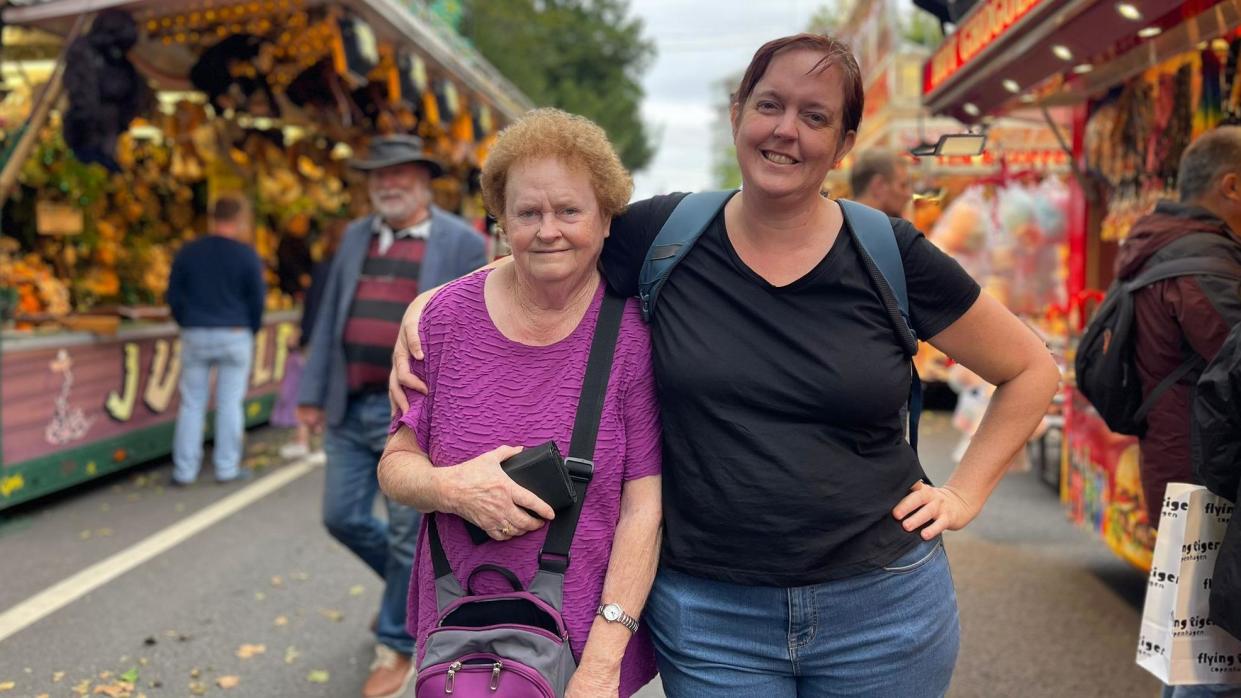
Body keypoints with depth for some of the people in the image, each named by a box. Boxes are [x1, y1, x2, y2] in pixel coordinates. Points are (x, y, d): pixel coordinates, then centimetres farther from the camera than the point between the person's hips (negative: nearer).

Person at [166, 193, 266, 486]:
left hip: (195, 335, 2)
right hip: (234, 335, -2)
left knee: (191, 404, 8)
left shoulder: (187, 253, 2)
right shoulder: (247, 256, -6)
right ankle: (227, 468, 9)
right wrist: (250, 330, 12)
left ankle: (184, 470, 10)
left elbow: (173, 297, 6)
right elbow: (257, 300, -3)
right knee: (230, 404, 5)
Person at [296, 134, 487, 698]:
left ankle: (396, 646, 21)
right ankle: (409, 584, 39)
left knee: (409, 534, 2)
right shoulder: (355, 236, 11)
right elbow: (329, 319, 13)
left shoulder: (461, 243, -5)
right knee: (342, 517, 11)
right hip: (351, 409, 6)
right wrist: (313, 393, 10)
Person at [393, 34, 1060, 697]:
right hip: (705, 612, 0)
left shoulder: (890, 256, -4)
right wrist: (426, 304, -3)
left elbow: (1031, 369, 8)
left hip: (881, 609, 0)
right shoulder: (663, 236, -3)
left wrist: (964, 492, 1)